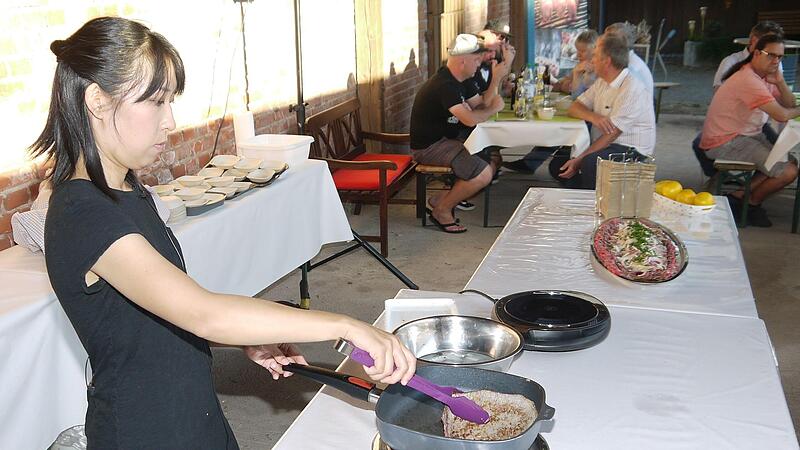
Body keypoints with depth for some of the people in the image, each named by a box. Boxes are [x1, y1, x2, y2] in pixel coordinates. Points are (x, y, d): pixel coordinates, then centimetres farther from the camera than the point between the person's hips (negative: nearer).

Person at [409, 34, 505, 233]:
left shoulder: (455, 81, 11)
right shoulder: (444, 85, -23)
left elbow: (479, 108, 10)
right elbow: (470, 119, -32)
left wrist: (496, 78, 3)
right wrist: (494, 108, -12)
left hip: (446, 139, 11)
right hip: (429, 147, -11)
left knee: (493, 158, 8)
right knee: (483, 174, -21)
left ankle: (443, 198, 9)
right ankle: (441, 211, -1)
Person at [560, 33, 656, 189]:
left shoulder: (631, 89, -17)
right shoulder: (602, 82, 12)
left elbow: (611, 134, -20)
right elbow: (574, 108, 8)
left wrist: (580, 159, -24)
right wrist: (593, 117, -16)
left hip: (631, 151, -8)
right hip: (603, 146, 8)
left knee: (589, 163, -34)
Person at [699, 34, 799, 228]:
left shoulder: (764, 75, 12)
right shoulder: (748, 80, -21)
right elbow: (781, 115, -24)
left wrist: (780, 83, -6)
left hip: (747, 135, 10)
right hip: (725, 143, -10)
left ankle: (739, 195, 5)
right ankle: (752, 203, 11)